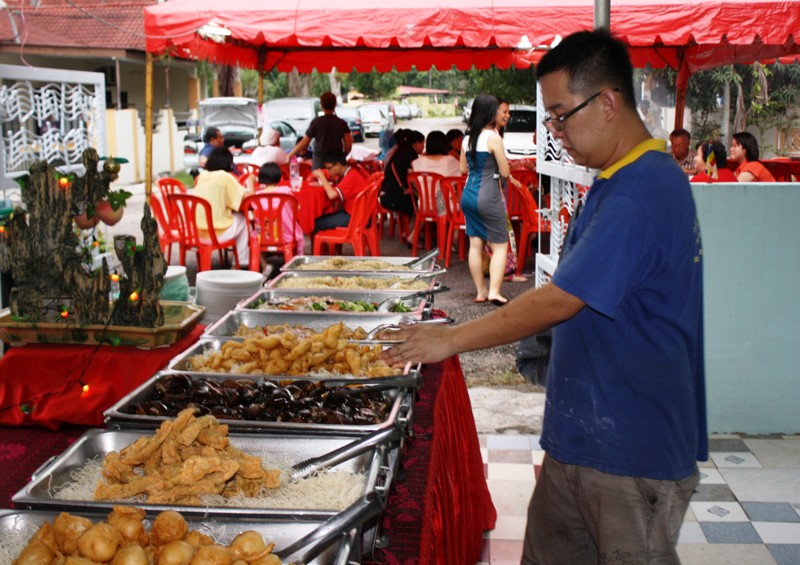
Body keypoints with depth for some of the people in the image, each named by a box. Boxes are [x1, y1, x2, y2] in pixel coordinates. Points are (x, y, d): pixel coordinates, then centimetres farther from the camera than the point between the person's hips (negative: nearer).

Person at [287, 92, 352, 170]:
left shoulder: (316, 122, -2)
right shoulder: (342, 123, 1)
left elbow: (304, 143, -3)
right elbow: (348, 144, -3)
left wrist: (289, 155, 5)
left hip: (319, 162, -1)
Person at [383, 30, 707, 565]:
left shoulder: (639, 194, -23)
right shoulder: (630, 179, 11)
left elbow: (557, 301, -24)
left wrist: (453, 339, -16)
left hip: (633, 453, -9)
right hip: (581, 436, 10)